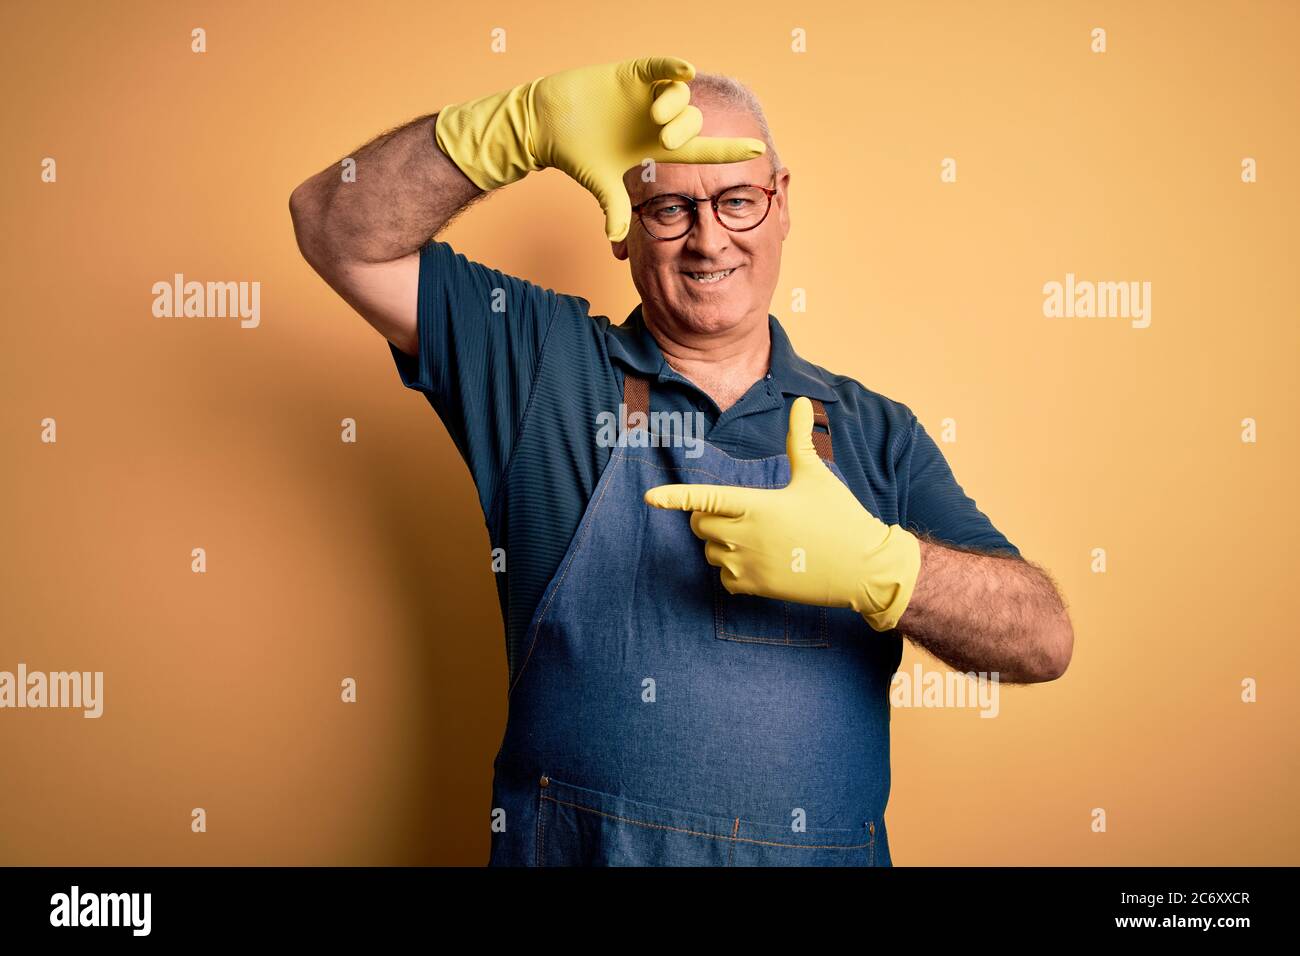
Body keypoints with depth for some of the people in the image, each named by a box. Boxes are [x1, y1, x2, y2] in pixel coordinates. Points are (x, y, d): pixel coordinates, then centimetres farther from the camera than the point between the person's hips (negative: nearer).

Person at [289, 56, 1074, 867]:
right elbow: (339, 231, -7)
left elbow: (1045, 639, -5)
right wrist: (523, 126, -21)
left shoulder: (874, 434, 1)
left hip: (821, 852, 2)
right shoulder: (543, 363, -2)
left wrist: (875, 567, -24)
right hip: (570, 847, -1)